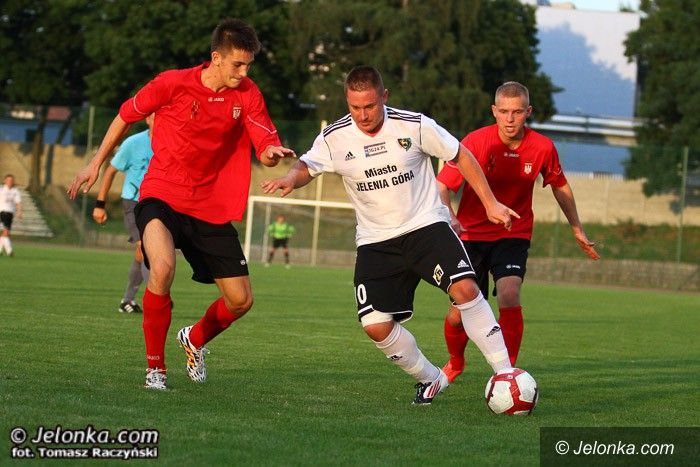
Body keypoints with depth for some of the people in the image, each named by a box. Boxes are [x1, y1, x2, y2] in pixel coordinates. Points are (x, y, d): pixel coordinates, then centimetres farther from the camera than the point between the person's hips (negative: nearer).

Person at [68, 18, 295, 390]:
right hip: (162, 195, -4)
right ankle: (155, 365, -14)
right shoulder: (173, 84, -11)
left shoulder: (247, 94, -3)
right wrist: (96, 164, 11)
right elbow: (127, 114, 5)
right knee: (163, 268, -33)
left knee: (241, 300, 3)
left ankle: (195, 339, 38)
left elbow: (265, 147, -8)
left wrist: (272, 152, -33)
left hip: (212, 208, 4)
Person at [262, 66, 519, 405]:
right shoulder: (335, 138, -7)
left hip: (426, 225, -2)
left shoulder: (414, 126, -12)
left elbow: (460, 157, 0)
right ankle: (430, 379, 14)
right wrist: (290, 179, -25)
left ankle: (504, 371, -15)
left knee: (465, 289, -26)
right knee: (375, 325, -10)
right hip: (376, 242, 2)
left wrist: (491, 204, 1)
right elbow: (306, 166, 1)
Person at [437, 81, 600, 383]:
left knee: (509, 296, -26)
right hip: (472, 233, 0)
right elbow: (441, 186, -17)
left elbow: (560, 187, 9)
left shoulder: (542, 148, -10)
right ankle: (455, 362, 33)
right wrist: (449, 216, -37)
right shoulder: (477, 141, -17)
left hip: (514, 235, 0)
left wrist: (577, 229, 18)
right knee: (459, 315, -1)